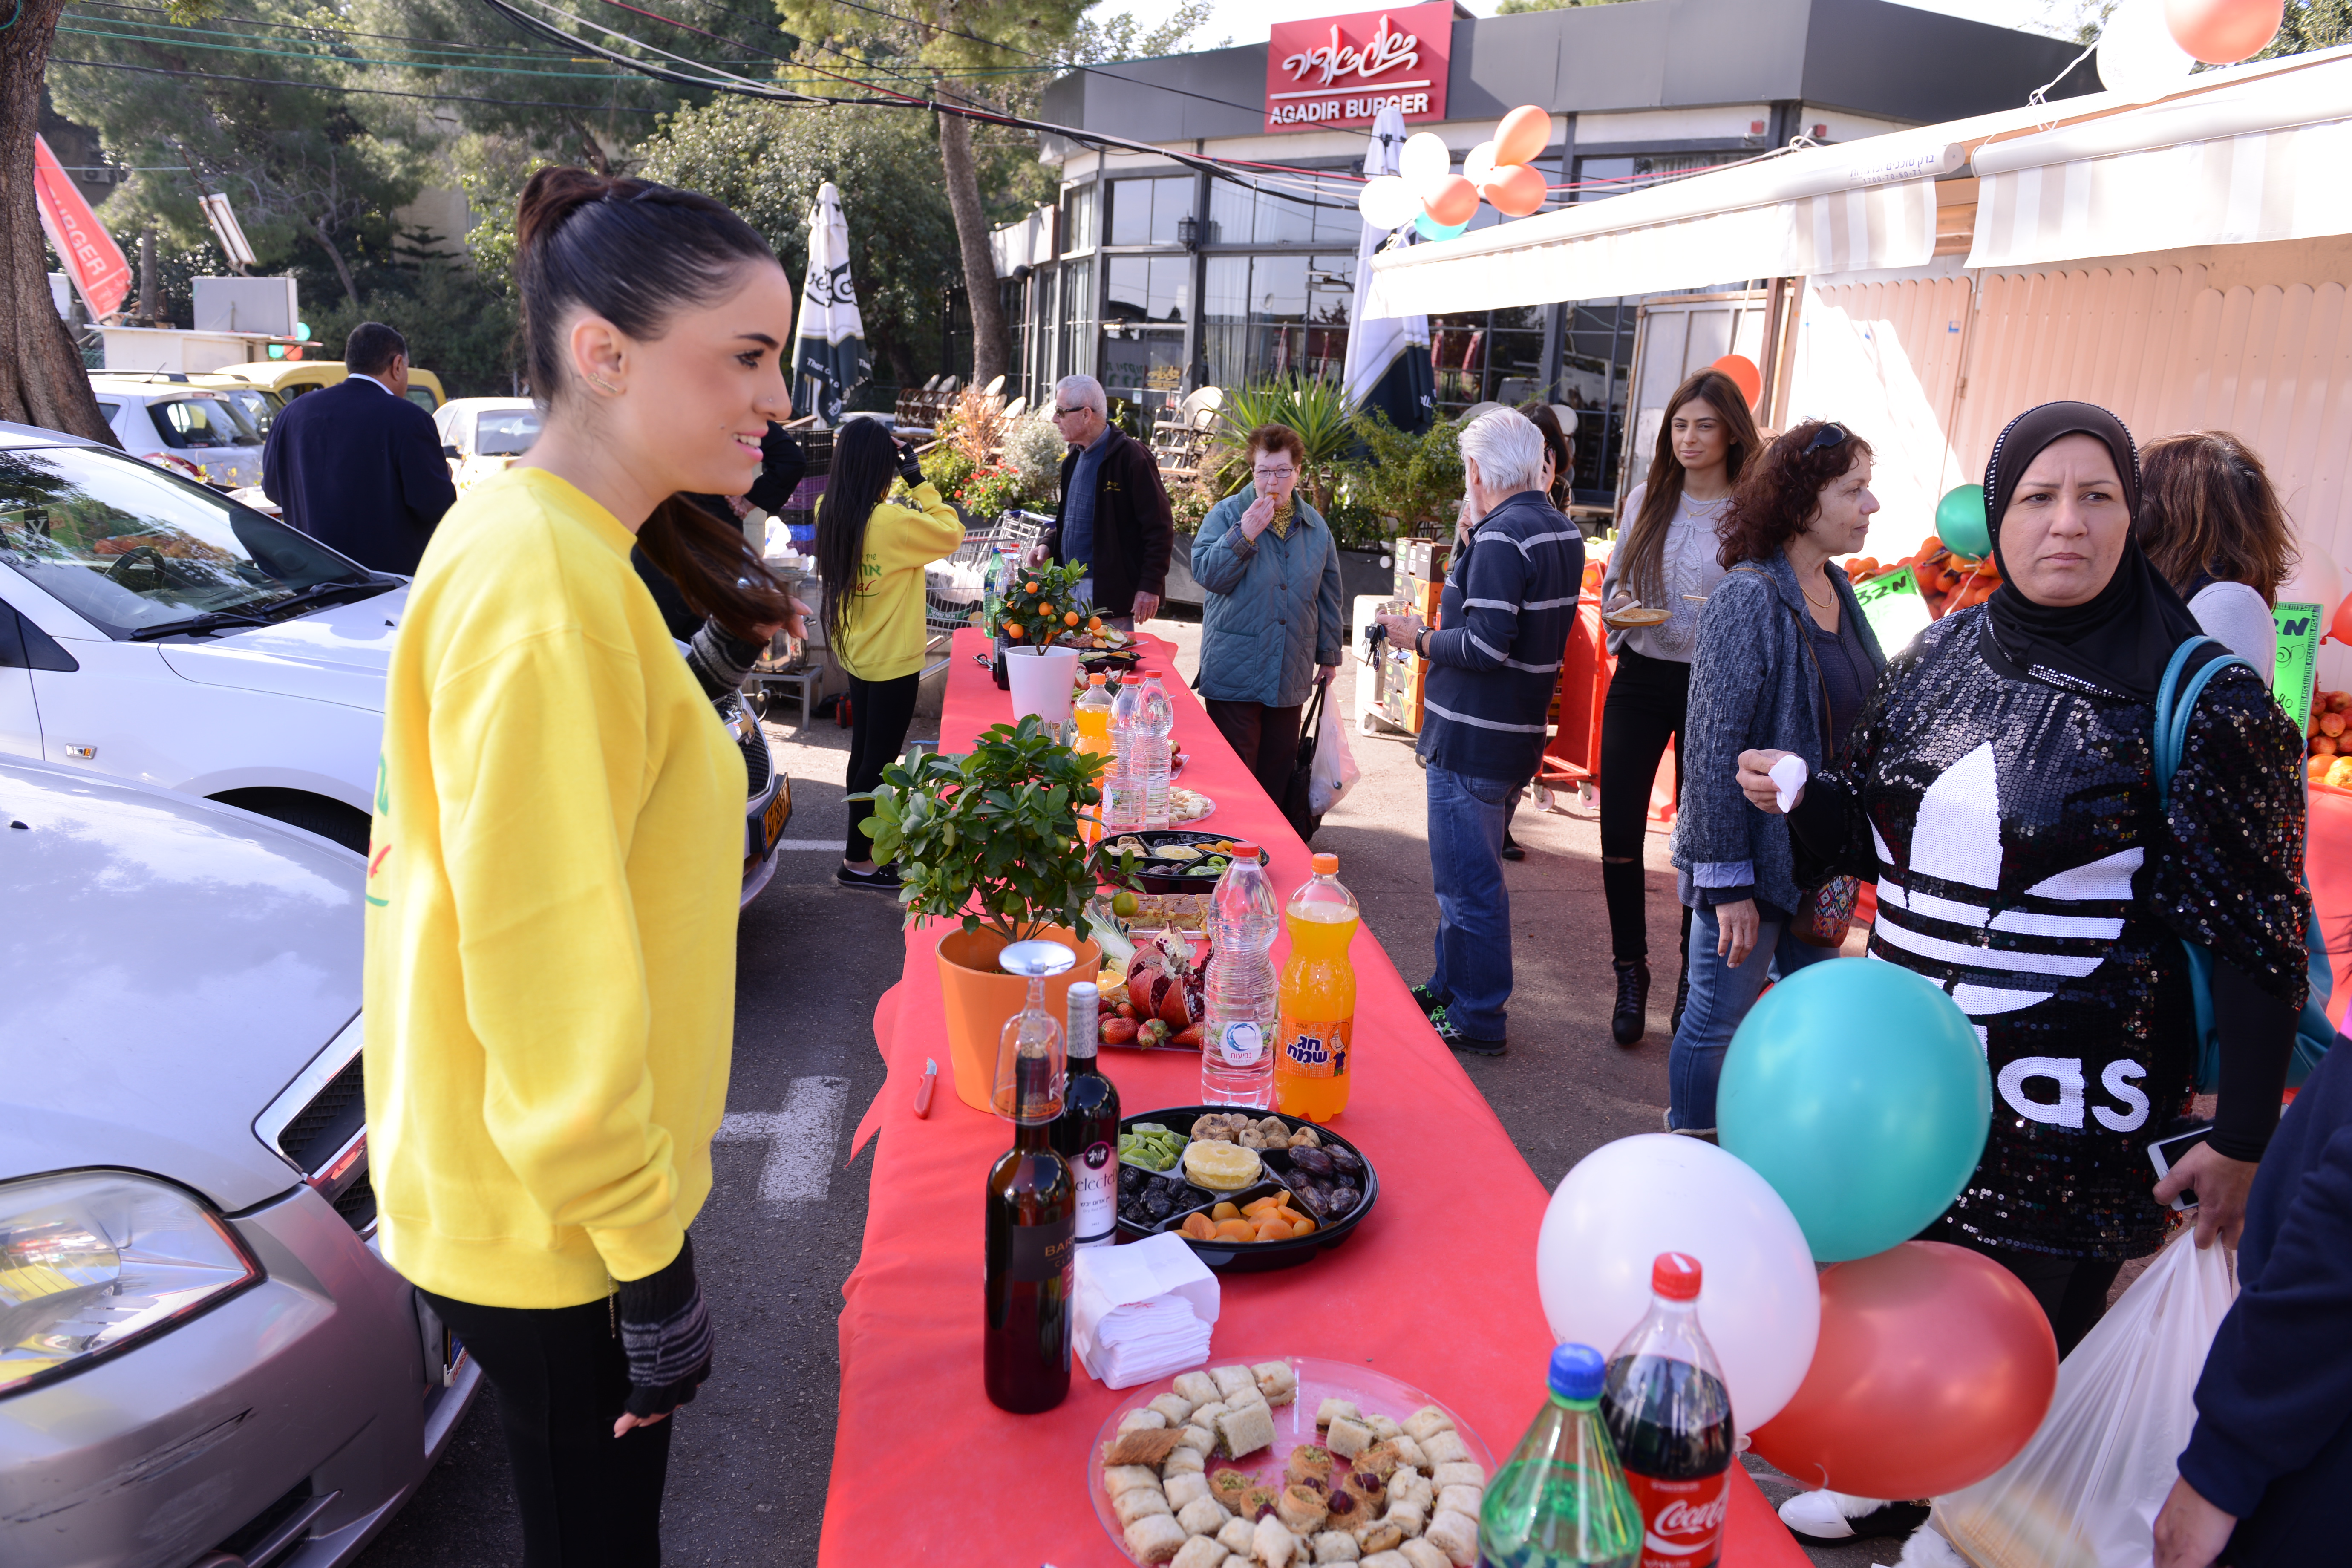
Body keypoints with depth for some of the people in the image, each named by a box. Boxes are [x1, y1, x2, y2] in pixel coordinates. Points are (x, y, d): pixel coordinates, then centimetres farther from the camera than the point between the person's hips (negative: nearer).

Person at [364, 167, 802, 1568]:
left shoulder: (538, 545, 6)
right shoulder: (543, 589, -26)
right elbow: (548, 972, -26)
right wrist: (650, 1266, -18)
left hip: (529, 1184, 9)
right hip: (558, 1228, -9)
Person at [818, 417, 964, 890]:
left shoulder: (831, 515, -2)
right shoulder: (892, 522, -24)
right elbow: (951, 534, -13)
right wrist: (919, 482, -9)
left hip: (856, 653, 8)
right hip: (892, 661, -8)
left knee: (864, 754, 19)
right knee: (879, 761, 3)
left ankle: (865, 845, 33)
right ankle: (858, 861, 12)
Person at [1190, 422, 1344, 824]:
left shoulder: (1315, 526, 10)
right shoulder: (1227, 514, -2)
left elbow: (1328, 593, 16)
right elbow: (1207, 573, -13)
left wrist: (1330, 653, 17)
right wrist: (1244, 534, -23)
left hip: (1291, 672, 4)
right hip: (1234, 669, -4)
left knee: (1280, 770, 11)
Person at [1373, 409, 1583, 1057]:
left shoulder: (1500, 537, -19)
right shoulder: (1562, 532, 10)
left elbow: (1484, 646, -25)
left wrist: (1419, 639, -10)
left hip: (1473, 739, -10)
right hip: (1517, 731, 10)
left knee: (1469, 882, 0)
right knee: (1468, 873, 20)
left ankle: (1478, 1020, 11)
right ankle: (1450, 990, 33)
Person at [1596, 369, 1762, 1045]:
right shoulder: (1647, 498, 7)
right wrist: (1621, 603, -6)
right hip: (1640, 680, 3)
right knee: (1620, 833, 2)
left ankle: (1694, 976, 24)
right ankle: (1631, 975, 18)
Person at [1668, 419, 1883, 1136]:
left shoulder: (1837, 589, 7)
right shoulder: (1750, 595, -17)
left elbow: (1863, 719, 14)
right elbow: (1715, 745, -18)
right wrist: (1728, 882, -19)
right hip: (1755, 857, -8)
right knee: (1719, 1022, 7)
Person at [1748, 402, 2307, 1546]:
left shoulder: (2201, 700, -12)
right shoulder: (1940, 655, 3)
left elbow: (2257, 933, -11)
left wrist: (2241, 1140, -10)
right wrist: (1801, 800, -5)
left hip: (2062, 1102, -5)